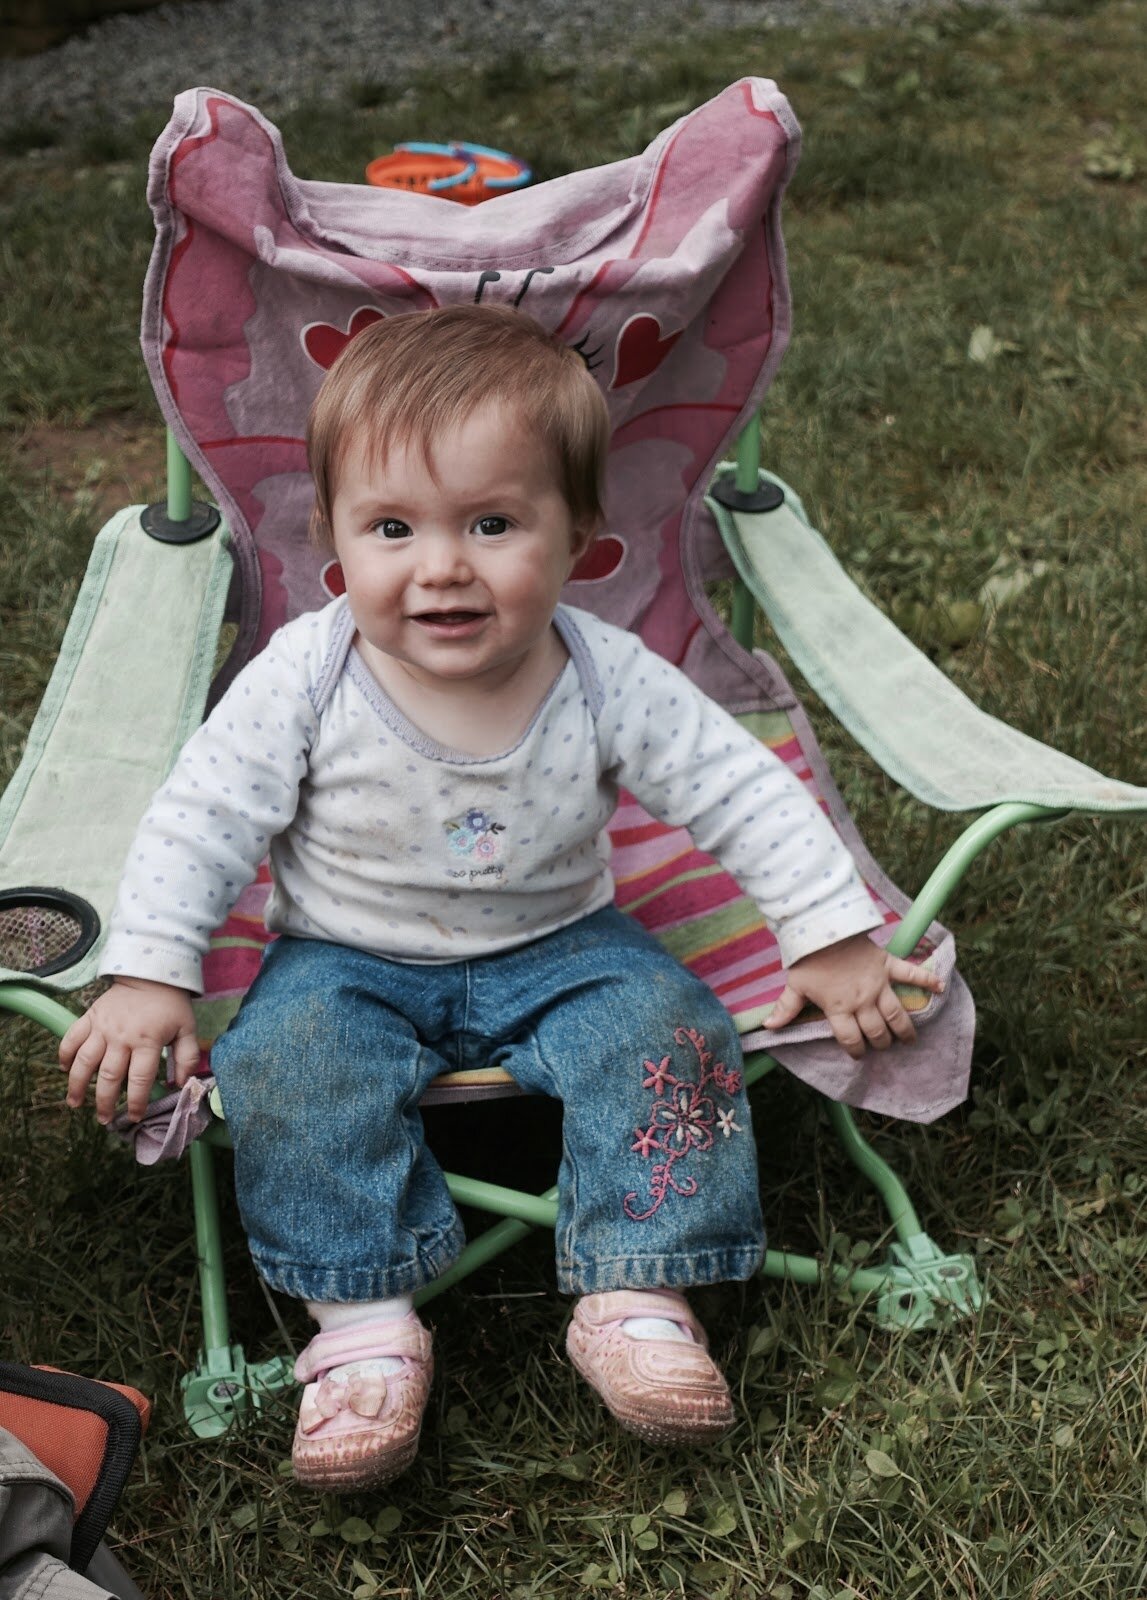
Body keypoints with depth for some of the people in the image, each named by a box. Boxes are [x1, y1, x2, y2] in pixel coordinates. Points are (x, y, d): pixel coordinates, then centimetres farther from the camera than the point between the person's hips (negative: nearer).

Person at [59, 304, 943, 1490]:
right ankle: (364, 1326, -21)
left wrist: (833, 941, -8)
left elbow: (745, 794, -9)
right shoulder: (307, 680, -20)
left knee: (667, 1028, -22)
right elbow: (203, 816, -12)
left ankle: (635, 1300, -15)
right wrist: (147, 977, -17)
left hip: (557, 949, 1)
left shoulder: (609, 684, -18)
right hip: (348, 961, -1)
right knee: (287, 1063, -27)